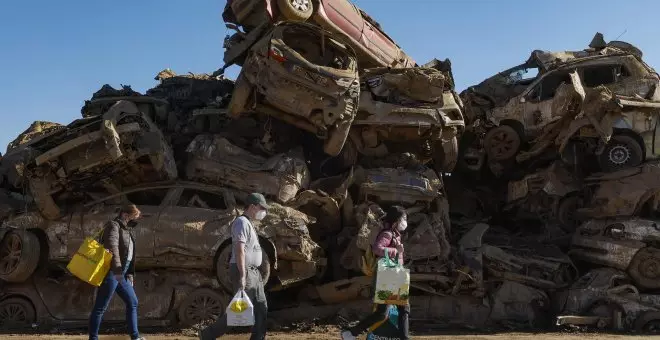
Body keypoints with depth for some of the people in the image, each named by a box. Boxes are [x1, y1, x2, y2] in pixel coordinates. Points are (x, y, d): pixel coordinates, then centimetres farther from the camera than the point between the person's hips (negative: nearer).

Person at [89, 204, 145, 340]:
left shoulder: (127, 230, 20)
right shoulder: (114, 225, -9)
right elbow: (112, 247, -24)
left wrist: (130, 274, 19)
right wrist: (117, 270, -33)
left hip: (121, 274, 10)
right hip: (111, 273, -10)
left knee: (133, 302, 13)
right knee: (100, 307, -3)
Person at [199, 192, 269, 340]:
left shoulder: (248, 224, 19)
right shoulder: (242, 222, -13)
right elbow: (239, 250, -22)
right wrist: (242, 276, -27)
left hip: (253, 273, 10)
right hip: (244, 272, -10)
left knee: (261, 308, 8)